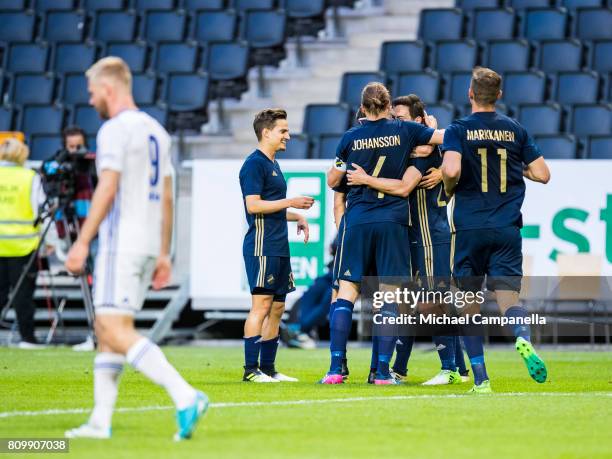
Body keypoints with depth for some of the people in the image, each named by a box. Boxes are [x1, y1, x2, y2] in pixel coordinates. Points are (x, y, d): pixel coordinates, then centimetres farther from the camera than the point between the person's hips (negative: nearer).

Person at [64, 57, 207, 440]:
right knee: (106, 328, 13)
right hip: (149, 244, 9)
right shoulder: (156, 131, 17)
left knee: (116, 331, -13)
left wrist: (82, 242, -16)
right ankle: (101, 421, 11)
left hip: (121, 243, -9)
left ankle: (185, 397, -26)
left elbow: (107, 190, -18)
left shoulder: (115, 129, -10)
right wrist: (163, 254, 20)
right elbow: (167, 199, 18)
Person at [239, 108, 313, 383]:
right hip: (262, 246, -10)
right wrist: (290, 203, -16)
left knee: (277, 308, 9)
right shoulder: (254, 163, -9)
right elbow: (253, 205, -17)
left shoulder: (273, 165, 20)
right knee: (261, 306, -11)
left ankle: (267, 368, 14)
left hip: (279, 247, 10)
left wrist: (296, 217, 16)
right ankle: (251, 370, -11)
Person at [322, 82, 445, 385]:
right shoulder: (404, 131, 1)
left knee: (346, 292, 2)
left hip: (357, 222, 0)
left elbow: (332, 181, 13)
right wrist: (433, 127, 26)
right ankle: (382, 371, -1)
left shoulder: (351, 138, 3)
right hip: (393, 223, 0)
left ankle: (336, 367, -7)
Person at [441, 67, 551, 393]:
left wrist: (448, 189, 2)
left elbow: (451, 170, -19)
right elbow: (542, 174, 8)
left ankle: (481, 379, 3)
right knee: (507, 296, -1)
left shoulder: (458, 130, -3)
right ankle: (523, 338, -36)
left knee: (469, 304, 9)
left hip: (470, 228, -2)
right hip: (507, 230, 2)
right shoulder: (515, 130, 7)